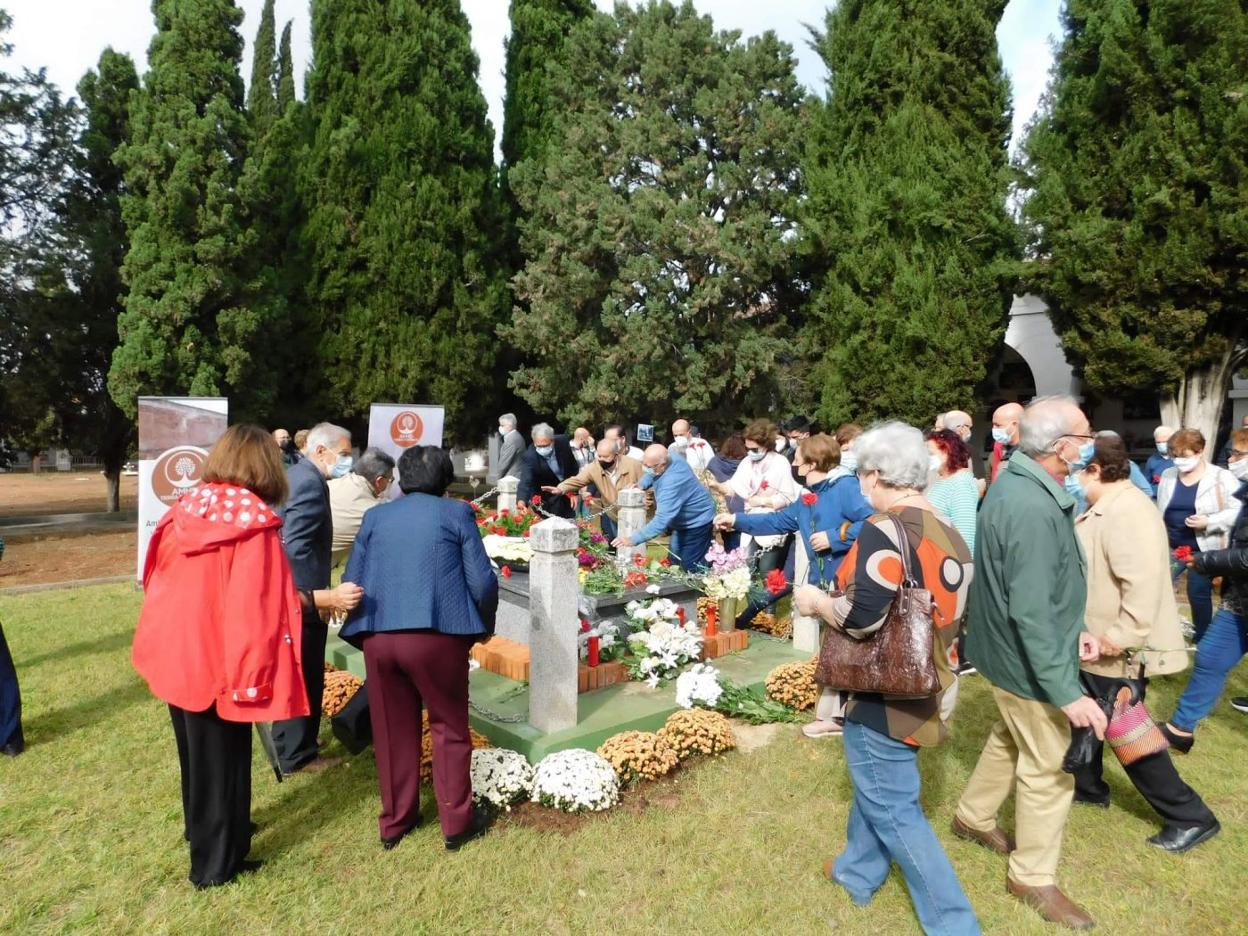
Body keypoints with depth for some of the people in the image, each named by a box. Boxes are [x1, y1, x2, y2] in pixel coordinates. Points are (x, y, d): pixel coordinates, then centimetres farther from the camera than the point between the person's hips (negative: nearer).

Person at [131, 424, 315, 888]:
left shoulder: (183, 510, 1)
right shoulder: (255, 524, -19)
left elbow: (155, 580, 10)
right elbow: (257, 606, -21)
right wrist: (255, 672, -15)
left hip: (173, 651, 7)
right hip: (215, 659, -7)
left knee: (194, 752, 25)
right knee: (221, 757, 9)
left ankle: (203, 829, 46)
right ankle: (216, 863, 23)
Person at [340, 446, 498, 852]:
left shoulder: (375, 516, 12)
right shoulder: (456, 512, 3)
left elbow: (350, 581, 11)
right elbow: (482, 580, -3)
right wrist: (484, 625, 14)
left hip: (377, 637, 4)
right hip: (437, 636, -3)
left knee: (393, 731, 17)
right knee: (449, 728, 13)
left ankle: (394, 822, 31)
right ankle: (456, 822, 21)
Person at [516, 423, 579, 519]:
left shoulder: (562, 442, -16)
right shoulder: (529, 457, -27)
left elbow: (573, 466, -1)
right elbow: (525, 482, -36)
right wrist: (521, 503, -54)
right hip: (547, 502, -4)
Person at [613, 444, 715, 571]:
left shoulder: (672, 483, -41)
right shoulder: (672, 459, -14)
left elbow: (662, 520, -46)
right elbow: (650, 475, 10)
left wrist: (633, 540, -48)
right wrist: (640, 485, -11)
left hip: (696, 522, -9)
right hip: (682, 521, 9)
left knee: (690, 567, -6)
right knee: (674, 561, 16)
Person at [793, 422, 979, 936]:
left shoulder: (885, 531, -22)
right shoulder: (949, 532, 4)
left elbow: (862, 616, -30)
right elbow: (946, 611, 11)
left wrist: (816, 601, -11)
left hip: (886, 695, -9)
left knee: (892, 808, 7)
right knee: (876, 783, 25)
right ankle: (857, 873, 43)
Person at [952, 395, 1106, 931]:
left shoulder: (1017, 483, 1)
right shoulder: (1032, 509, -31)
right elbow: (1030, 614, -31)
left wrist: (1071, 629, 15)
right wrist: (1068, 692, -28)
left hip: (1012, 652, 10)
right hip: (1031, 663, -10)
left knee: (1011, 740, 27)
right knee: (1049, 770, 9)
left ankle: (973, 818, 47)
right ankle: (1033, 877, 29)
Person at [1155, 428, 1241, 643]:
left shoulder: (1222, 478, -8)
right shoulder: (1167, 475, 4)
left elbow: (1238, 511, -10)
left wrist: (1209, 522, -23)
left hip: (1204, 549, -4)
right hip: (1171, 546, 4)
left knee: (1199, 593, 6)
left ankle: (1203, 639, 27)